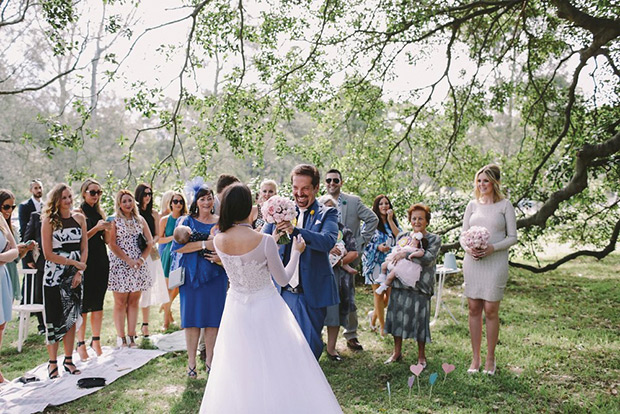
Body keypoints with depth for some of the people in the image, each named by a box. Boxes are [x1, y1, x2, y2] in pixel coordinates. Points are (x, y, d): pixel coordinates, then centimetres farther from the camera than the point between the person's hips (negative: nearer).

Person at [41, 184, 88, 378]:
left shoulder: (79, 218, 6)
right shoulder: (49, 221, -5)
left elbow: (84, 248, 7)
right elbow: (48, 253, -10)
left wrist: (79, 272, -5)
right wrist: (74, 263, -11)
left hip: (75, 275, 4)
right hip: (54, 274, -4)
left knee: (71, 317, 8)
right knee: (54, 318, -1)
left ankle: (68, 360, 17)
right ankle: (52, 363, 10)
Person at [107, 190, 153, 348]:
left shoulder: (140, 220, 10)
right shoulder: (114, 221, -1)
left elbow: (150, 241, 10)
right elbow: (112, 245, -8)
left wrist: (142, 259, -4)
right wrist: (129, 260, -13)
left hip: (138, 266, 4)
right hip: (120, 265, -4)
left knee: (134, 302, 5)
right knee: (120, 302, -1)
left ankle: (132, 336, 10)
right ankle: (121, 337, 5)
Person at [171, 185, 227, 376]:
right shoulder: (187, 221, 2)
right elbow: (177, 246, -10)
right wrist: (204, 244, -18)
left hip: (216, 275, 2)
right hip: (192, 275, -1)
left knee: (213, 316, 4)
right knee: (192, 316, 1)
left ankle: (209, 359, 18)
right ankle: (191, 361, 12)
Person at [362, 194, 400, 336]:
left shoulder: (394, 222, 10)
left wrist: (390, 220, -10)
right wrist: (378, 247, -19)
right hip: (375, 263, -4)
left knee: (390, 294, 2)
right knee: (379, 294, 2)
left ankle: (374, 314, 30)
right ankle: (382, 326, 16)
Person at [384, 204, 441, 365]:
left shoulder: (434, 239, 0)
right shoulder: (402, 236, 12)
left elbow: (429, 258, -17)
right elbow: (394, 256, 19)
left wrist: (406, 254, -20)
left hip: (420, 286, -4)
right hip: (399, 284, 4)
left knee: (420, 318, 2)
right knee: (397, 315, 8)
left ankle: (421, 355, 20)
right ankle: (397, 352, 25)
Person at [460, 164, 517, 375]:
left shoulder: (505, 205, 1)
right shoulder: (472, 205, 10)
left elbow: (512, 237, 0)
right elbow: (463, 235, 12)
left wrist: (493, 248, -16)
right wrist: (468, 248, -9)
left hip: (495, 262, -3)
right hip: (472, 262, 3)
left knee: (491, 310, -1)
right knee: (474, 309, 5)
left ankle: (490, 359, 14)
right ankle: (475, 358, 16)